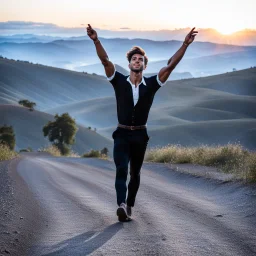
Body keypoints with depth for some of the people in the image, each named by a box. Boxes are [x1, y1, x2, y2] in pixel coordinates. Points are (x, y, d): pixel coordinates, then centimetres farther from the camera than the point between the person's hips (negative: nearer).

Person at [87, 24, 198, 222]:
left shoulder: (151, 84, 0)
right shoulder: (119, 81, 0)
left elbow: (170, 66, -7)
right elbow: (105, 61, -11)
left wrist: (185, 45, -15)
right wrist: (96, 41, -24)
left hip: (140, 135, 2)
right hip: (122, 134, -2)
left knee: (135, 174, 10)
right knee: (121, 170, -17)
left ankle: (129, 207, 22)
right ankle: (122, 205, -33)